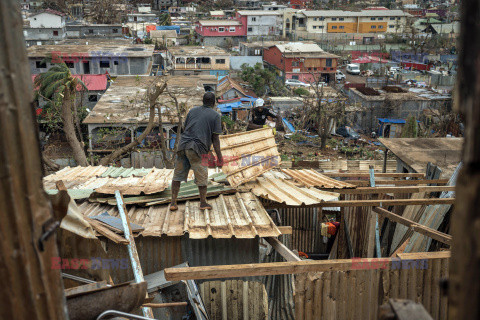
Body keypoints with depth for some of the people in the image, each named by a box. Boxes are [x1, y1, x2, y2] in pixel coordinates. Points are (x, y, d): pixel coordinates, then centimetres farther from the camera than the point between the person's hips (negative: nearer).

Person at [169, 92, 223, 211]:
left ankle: (173, 203, 11)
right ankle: (203, 203, 18)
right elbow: (215, 138, -2)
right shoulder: (216, 115, 3)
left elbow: (184, 128, 18)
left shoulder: (193, 111, 16)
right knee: (202, 176, 9)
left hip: (183, 144, 4)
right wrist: (219, 157, 2)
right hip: (198, 148, -4)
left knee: (178, 175, 10)